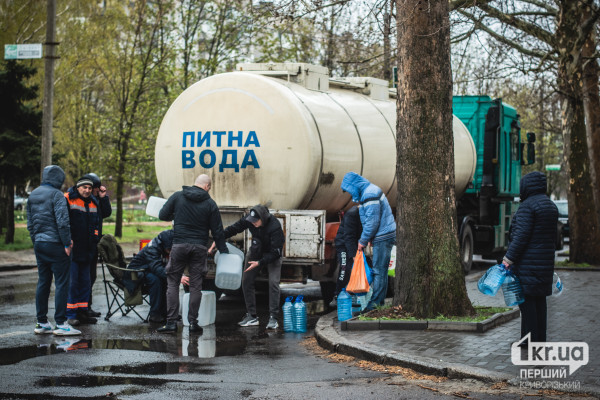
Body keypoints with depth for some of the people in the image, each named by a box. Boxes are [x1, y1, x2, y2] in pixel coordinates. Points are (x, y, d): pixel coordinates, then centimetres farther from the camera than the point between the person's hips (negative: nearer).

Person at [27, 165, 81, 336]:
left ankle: (41, 323, 13)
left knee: (43, 283, 11)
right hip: (55, 244, -8)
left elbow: (30, 223, 17)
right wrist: (67, 243, -12)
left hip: (39, 244, 8)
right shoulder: (56, 194, -11)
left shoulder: (33, 195, 14)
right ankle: (60, 323, -7)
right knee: (61, 283, -4)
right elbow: (62, 221, -17)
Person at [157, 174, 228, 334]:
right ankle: (193, 322, 6)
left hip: (179, 245, 0)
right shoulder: (210, 204, 1)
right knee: (195, 285, 7)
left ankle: (171, 322, 0)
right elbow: (217, 231, 2)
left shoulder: (177, 196, 1)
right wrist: (223, 251, 10)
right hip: (200, 247, 0)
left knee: (172, 283, 7)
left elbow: (163, 215, 3)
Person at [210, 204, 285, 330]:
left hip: (273, 254, -5)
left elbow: (276, 252, -30)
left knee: (273, 283, -18)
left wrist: (259, 263, -34)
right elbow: (233, 228, -3)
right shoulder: (249, 219, -20)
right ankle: (251, 316, 7)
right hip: (256, 251, 5)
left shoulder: (275, 227, -34)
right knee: (246, 281, 0)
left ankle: (273, 318, -11)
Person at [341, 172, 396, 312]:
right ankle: (380, 302, 16)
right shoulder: (371, 190, 17)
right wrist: (370, 238, 19)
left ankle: (375, 304, -7)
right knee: (381, 271, 12)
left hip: (383, 237, -10)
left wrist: (363, 241, -11)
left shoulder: (370, 195, -17)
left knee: (379, 271, -8)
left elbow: (372, 221, -20)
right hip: (385, 236, 10)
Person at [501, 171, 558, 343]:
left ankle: (529, 339, -5)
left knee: (526, 299, -5)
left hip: (527, 261, -9)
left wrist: (508, 258, -16)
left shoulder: (527, 206, -14)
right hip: (545, 261, 9)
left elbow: (521, 235, -19)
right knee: (539, 299, 12)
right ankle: (540, 338, 16)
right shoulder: (551, 206, 14)